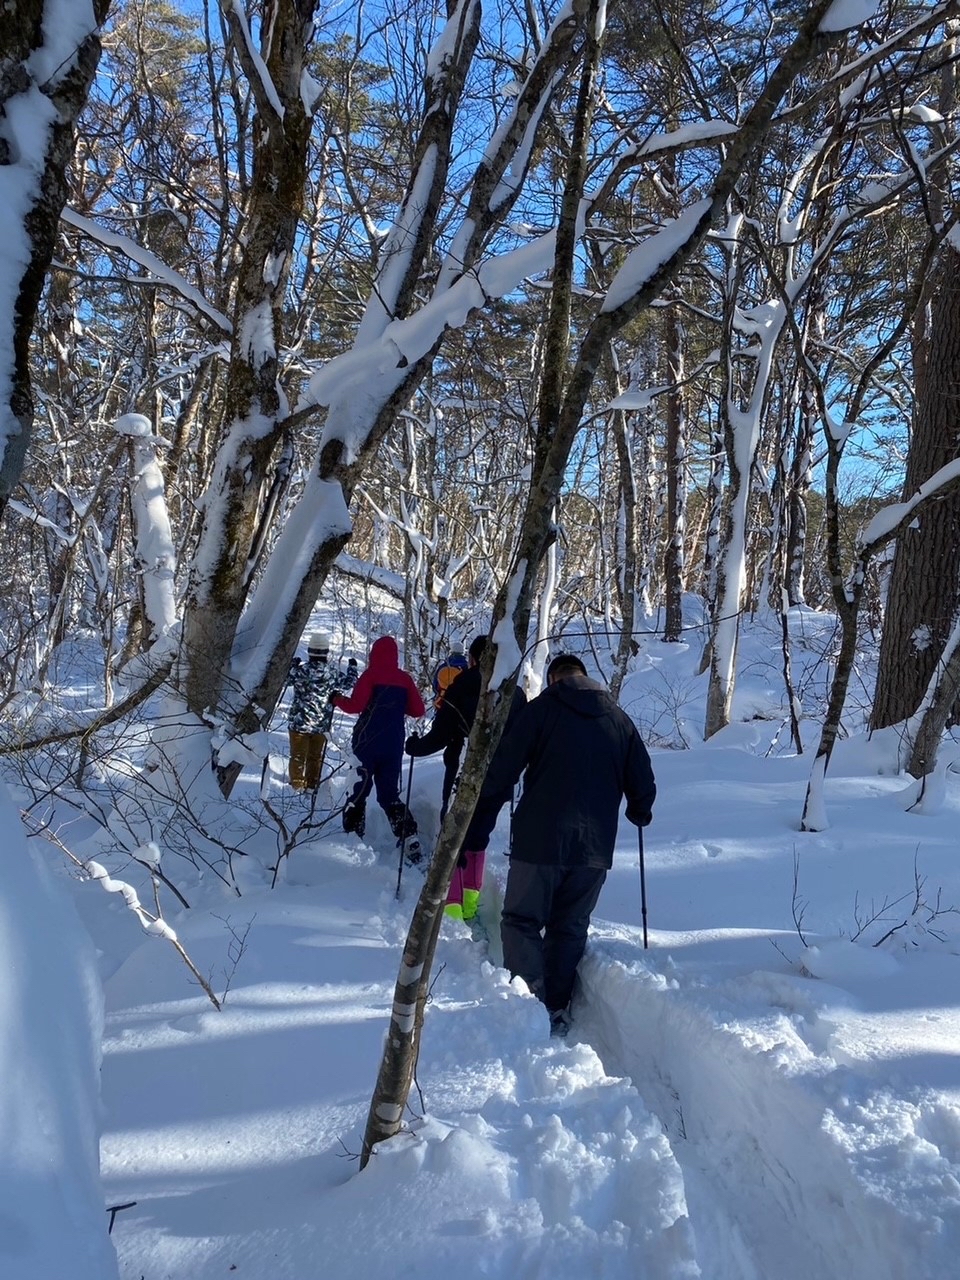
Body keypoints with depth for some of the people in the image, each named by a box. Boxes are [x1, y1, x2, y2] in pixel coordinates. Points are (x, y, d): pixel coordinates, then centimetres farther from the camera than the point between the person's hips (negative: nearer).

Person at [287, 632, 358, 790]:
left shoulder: (299, 669, -12)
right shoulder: (332, 674, -10)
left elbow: (286, 678, 7)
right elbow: (349, 683, 7)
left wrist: (292, 665, 24)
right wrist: (352, 668, 24)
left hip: (298, 722, -1)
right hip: (321, 725, 1)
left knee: (297, 755, 10)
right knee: (315, 757, 15)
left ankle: (297, 785, 12)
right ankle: (312, 785, 21)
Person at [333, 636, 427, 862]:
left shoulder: (371, 675, -6)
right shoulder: (405, 679, 6)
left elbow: (355, 706, -14)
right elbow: (418, 710, 6)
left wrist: (337, 699, 4)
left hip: (367, 743, -4)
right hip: (393, 747, 4)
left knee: (359, 790, 6)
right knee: (389, 794, 11)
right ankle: (411, 838, -3)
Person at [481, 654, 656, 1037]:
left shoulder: (542, 708, -2)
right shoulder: (620, 719, 10)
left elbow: (503, 769, -8)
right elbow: (643, 786, 10)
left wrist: (477, 790, 12)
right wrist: (639, 814, 31)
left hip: (540, 840, -4)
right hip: (595, 847, 4)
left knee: (521, 921, 7)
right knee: (569, 929, 15)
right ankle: (557, 1011, 16)